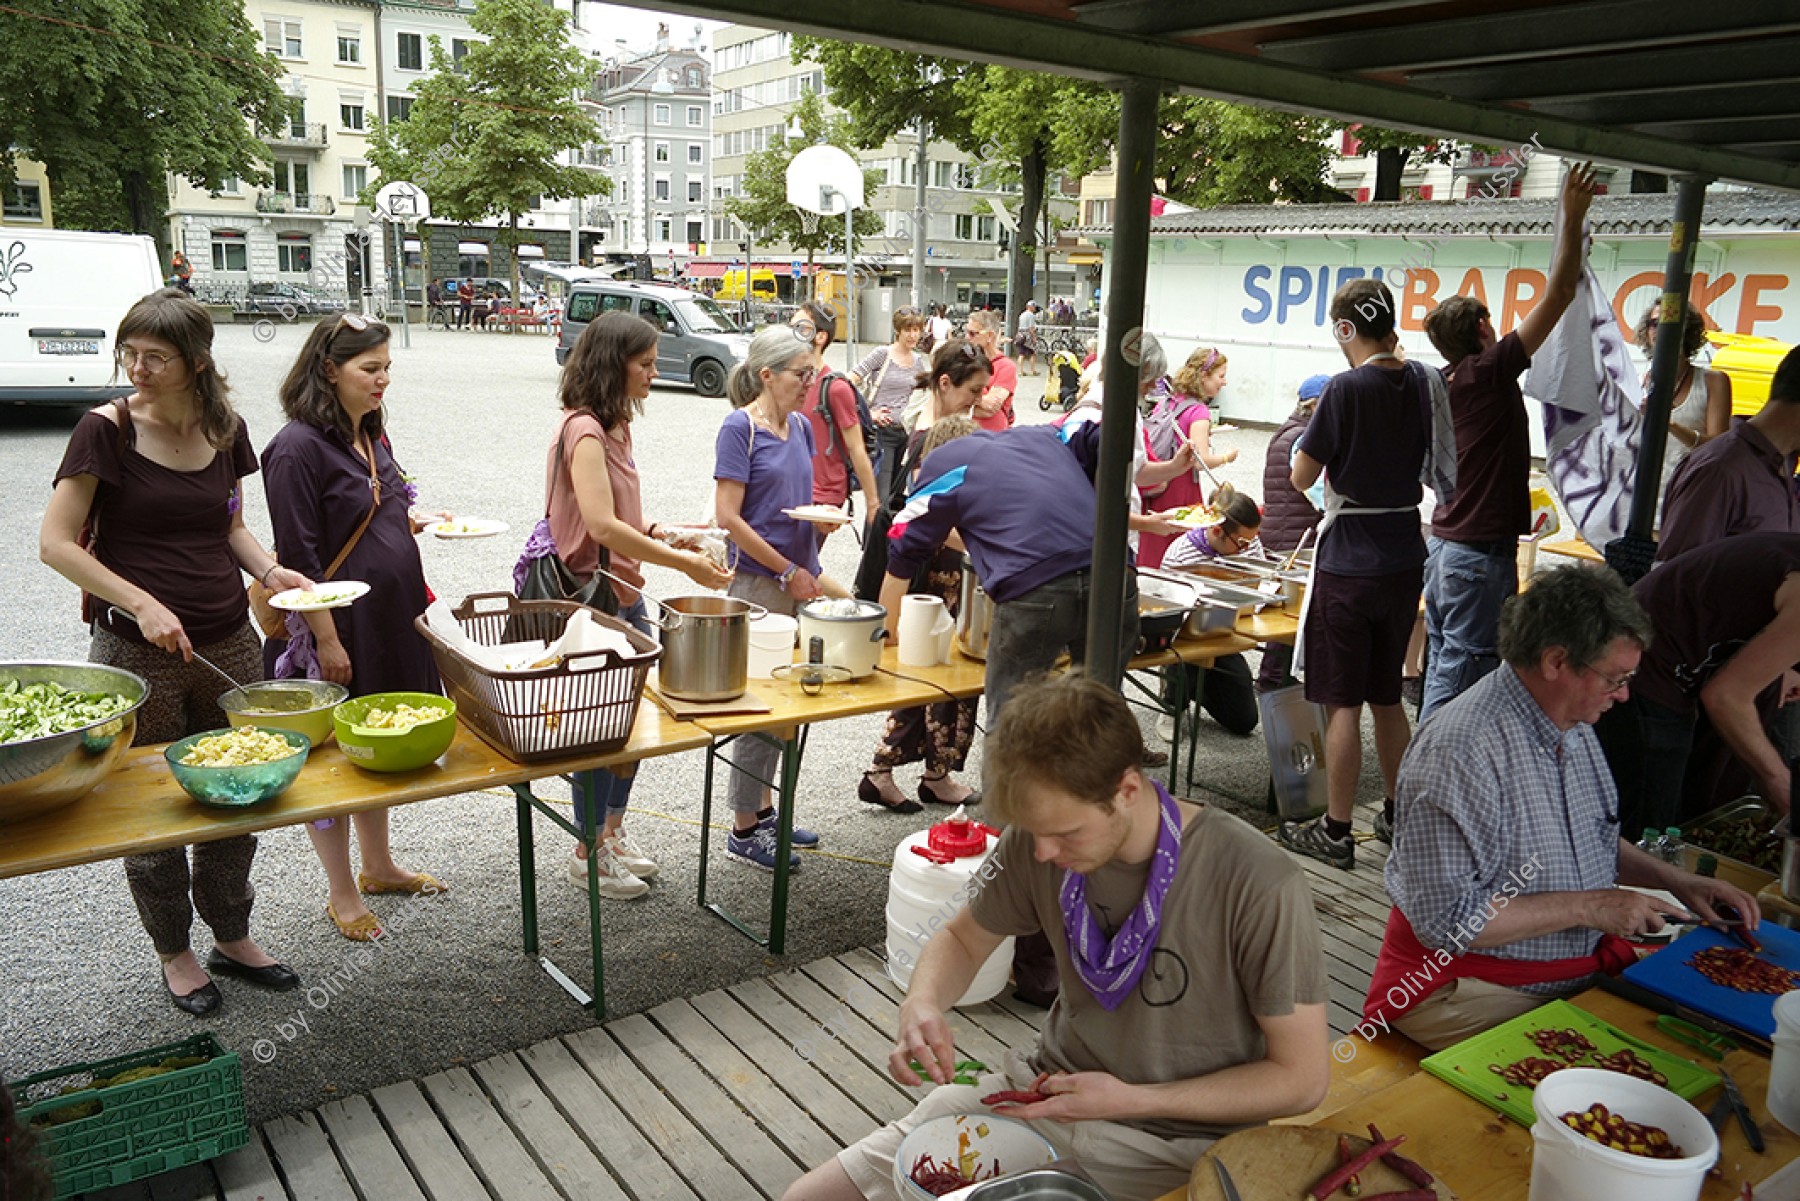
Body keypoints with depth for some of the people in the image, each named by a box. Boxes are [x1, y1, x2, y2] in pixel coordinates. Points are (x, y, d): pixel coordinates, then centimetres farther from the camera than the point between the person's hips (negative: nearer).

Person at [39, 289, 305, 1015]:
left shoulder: (225, 430, 3)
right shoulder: (107, 429, -10)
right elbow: (55, 543, -10)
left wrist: (269, 569, -4)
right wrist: (142, 604, -20)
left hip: (228, 642, 4)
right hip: (136, 653, -4)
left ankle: (232, 937, 33)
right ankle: (174, 953, 29)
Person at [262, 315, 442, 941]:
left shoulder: (370, 434, 9)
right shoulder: (299, 446, -17)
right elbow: (299, 556, -18)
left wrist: (416, 524, 7)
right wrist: (327, 639, -19)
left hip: (390, 618, 8)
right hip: (338, 624, -8)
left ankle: (378, 865, 36)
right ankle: (342, 893, 20)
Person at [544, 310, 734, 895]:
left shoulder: (614, 427, 12)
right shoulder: (584, 430, -18)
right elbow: (602, 526, -29)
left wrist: (667, 536, 2)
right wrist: (684, 563, -26)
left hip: (625, 594, 9)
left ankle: (613, 834, 33)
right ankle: (590, 855, 19)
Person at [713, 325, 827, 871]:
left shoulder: (800, 427, 11)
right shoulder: (740, 427, -11)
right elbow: (728, 516, -16)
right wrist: (788, 571, -13)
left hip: (798, 578, 8)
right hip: (759, 583, -7)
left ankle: (761, 809, 29)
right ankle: (743, 830, 11)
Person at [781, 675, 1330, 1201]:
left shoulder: (1262, 888, -25)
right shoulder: (1040, 838, -10)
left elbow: (1303, 1078, -14)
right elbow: (962, 937, 8)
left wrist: (1131, 1100, -22)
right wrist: (922, 1002, -15)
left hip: (1173, 1145, -4)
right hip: (1046, 1088, 4)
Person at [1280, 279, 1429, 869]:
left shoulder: (1347, 388, -15)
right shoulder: (1420, 384, 3)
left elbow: (1301, 478, -11)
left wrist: (1311, 430, 7)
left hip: (1349, 561, -6)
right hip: (1405, 557, 7)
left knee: (1342, 701, 1)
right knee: (1386, 695, 19)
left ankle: (1335, 832, 8)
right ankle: (1399, 814, 30)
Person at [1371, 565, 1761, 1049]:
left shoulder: (1573, 726, 7)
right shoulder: (1458, 751, -25)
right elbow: (1445, 918, -26)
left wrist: (1677, 880, 8)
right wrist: (1587, 906, -20)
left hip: (1583, 966, 9)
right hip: (1470, 988, -9)